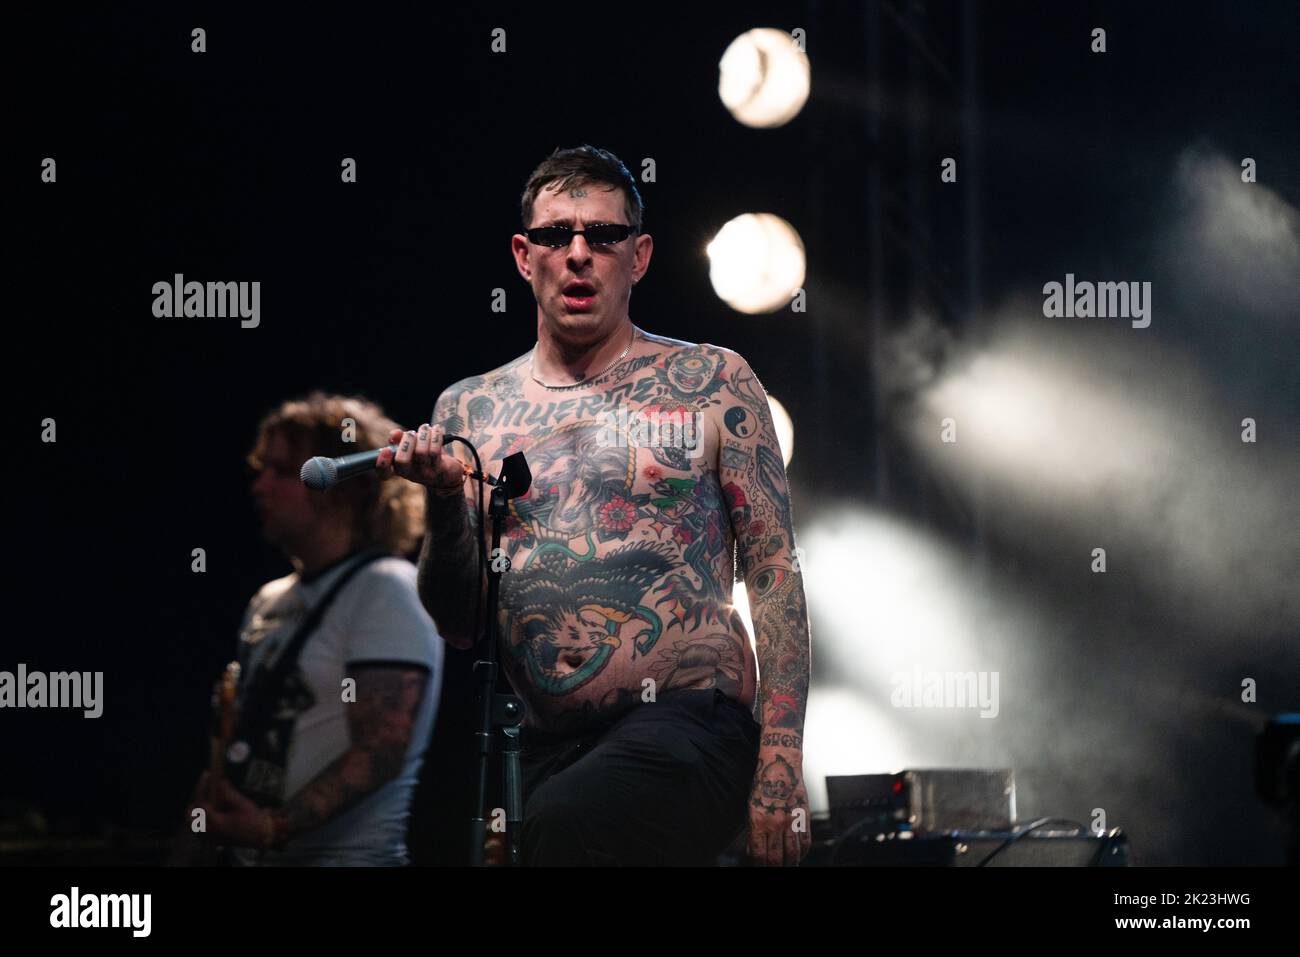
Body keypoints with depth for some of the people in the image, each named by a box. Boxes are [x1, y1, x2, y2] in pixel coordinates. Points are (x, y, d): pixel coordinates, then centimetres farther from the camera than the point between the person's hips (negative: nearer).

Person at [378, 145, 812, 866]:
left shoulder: (711, 383, 6)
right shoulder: (467, 410, 14)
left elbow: (774, 574, 3)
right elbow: (458, 626, 13)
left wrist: (781, 761, -8)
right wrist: (444, 501, -6)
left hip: (682, 726, -4)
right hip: (537, 747, 5)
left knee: (562, 826, -34)